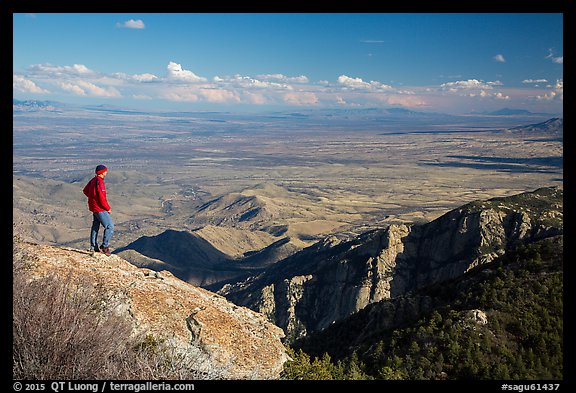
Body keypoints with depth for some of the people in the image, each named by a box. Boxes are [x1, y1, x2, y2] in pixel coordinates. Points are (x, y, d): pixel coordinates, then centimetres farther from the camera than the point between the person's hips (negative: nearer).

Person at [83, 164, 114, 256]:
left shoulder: (93, 180, 7)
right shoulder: (99, 182, -22)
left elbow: (85, 191, 19)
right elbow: (102, 198, -24)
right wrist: (108, 208, -13)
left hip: (94, 207, 10)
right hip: (100, 208, -10)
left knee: (95, 226, 17)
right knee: (110, 227, -5)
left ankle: (93, 247, 24)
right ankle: (105, 246, -5)